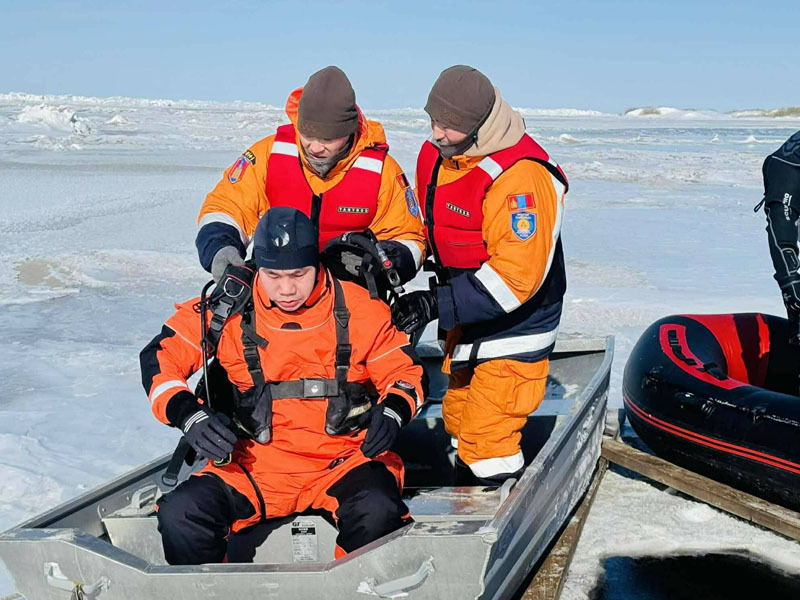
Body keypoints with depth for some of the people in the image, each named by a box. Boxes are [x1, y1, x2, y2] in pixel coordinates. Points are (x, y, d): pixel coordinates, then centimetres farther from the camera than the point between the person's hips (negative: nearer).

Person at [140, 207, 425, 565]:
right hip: (255, 464, 1)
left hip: (344, 458, -1)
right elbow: (160, 356, 3)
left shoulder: (358, 309, -1)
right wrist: (188, 414, -15)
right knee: (180, 515, -22)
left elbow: (404, 370, 8)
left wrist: (393, 411, -14)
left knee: (376, 511, -33)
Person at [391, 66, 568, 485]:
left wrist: (437, 304, -32)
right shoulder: (435, 155, -1)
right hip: (465, 321, 9)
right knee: (458, 418, 22)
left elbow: (517, 276, -31)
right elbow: (427, 227, 16)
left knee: (487, 436, -10)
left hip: (512, 326, -9)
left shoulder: (520, 175, -28)